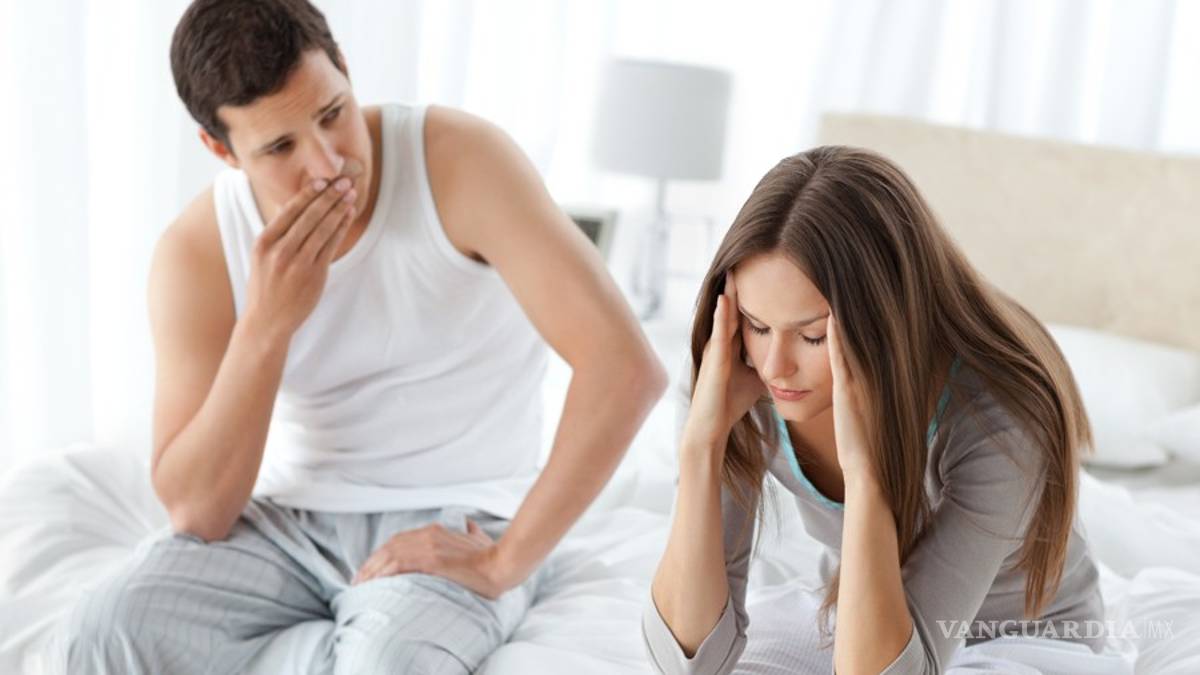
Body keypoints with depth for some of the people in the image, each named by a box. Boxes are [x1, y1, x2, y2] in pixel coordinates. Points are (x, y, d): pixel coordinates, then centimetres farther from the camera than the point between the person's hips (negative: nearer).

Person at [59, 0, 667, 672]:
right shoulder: (197, 251, -8)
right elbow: (196, 514, -11)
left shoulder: (460, 159, -17)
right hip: (287, 519, 4)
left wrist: (506, 561, -23)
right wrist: (265, 325, -23)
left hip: (456, 524, -3)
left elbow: (628, 367, -25)